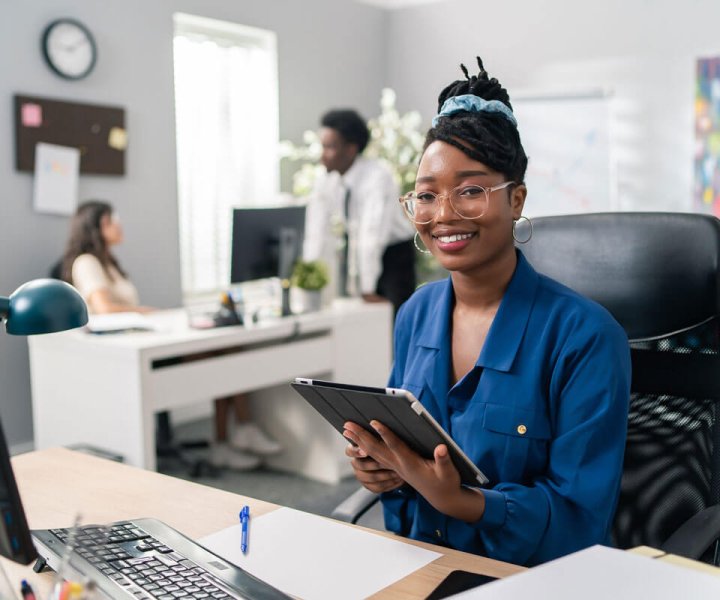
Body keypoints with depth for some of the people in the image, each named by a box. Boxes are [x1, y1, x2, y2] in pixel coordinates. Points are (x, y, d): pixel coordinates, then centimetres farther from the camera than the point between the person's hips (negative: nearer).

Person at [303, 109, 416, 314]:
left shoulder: (378, 177, -26)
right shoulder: (324, 181, -9)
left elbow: (372, 233, -31)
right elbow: (317, 235, -9)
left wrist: (368, 290, -33)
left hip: (393, 253, -5)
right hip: (355, 251, 5)